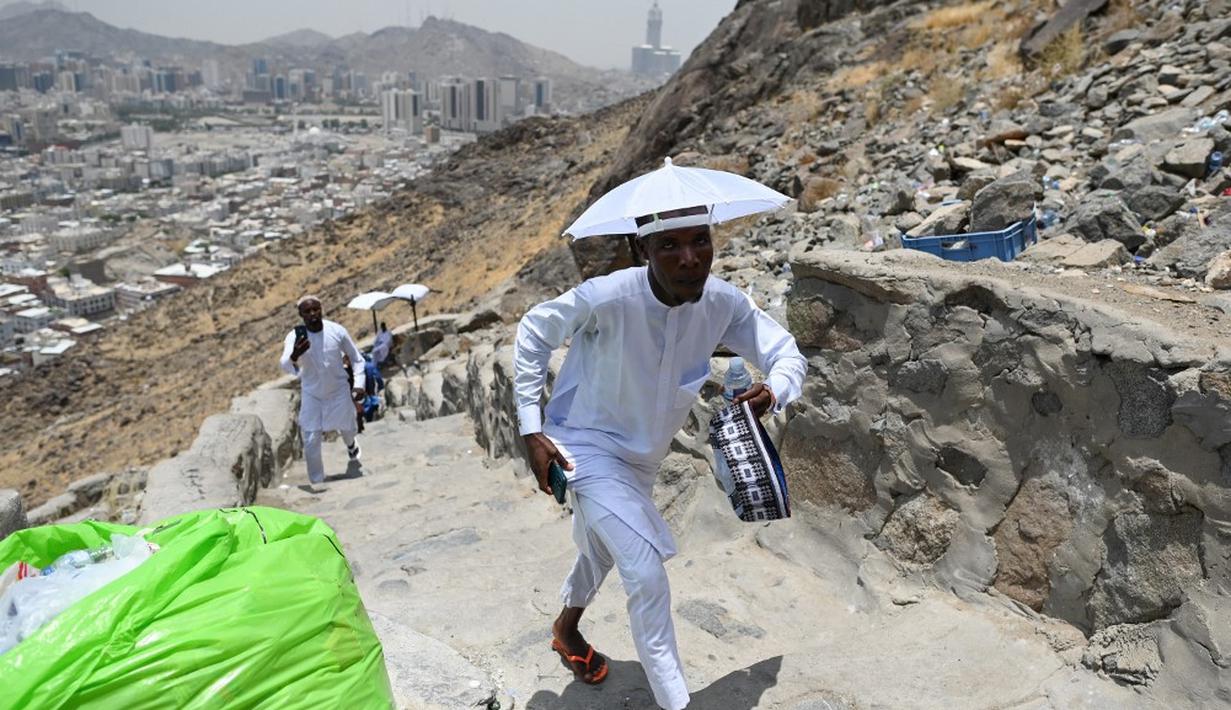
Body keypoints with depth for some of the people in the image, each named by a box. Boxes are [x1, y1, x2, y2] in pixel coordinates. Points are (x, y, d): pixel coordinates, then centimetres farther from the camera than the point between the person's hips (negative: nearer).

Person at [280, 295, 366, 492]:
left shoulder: (337, 331, -16)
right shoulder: (295, 337, -20)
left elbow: (357, 358, -3)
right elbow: (285, 366, -36)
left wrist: (358, 383, -12)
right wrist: (294, 357, -58)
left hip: (339, 391, 1)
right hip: (312, 394, -1)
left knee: (347, 427, 19)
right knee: (311, 440, -7)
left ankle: (351, 444, 57)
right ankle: (316, 481, 12)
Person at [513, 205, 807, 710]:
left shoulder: (724, 303, -20)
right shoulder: (608, 297, -32)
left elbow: (786, 353, -9)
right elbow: (534, 333, -16)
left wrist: (773, 392, -34)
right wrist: (531, 430, -17)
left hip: (643, 453, 6)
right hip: (587, 444, -6)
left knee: (603, 548, 28)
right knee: (646, 573, -16)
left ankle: (566, 629, 58)